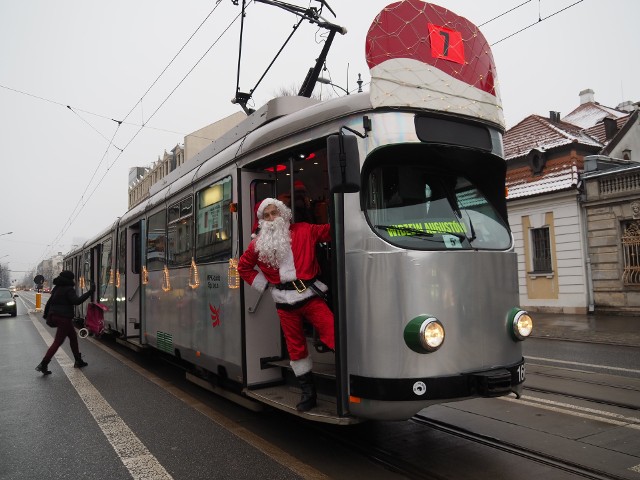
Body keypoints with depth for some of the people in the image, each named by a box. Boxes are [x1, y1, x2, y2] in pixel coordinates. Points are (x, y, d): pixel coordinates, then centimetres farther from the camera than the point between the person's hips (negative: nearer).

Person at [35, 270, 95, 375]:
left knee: (73, 337, 18)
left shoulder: (57, 288, 13)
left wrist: (46, 314, 27)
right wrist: (90, 292, -24)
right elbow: (76, 301, -25)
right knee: (58, 342, -5)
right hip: (64, 318, -10)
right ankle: (43, 365, -6)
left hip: (55, 316, 10)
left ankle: (78, 361, 25)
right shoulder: (68, 289, -14)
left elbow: (49, 301, 18)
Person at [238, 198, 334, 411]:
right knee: (296, 346, 10)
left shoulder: (303, 231, 0)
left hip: (310, 294, -2)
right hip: (284, 301, 3)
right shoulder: (258, 244, 6)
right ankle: (308, 392, 24)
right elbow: (243, 266, 18)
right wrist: (262, 283, 9)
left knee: (333, 334, -15)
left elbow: (330, 231, 0)